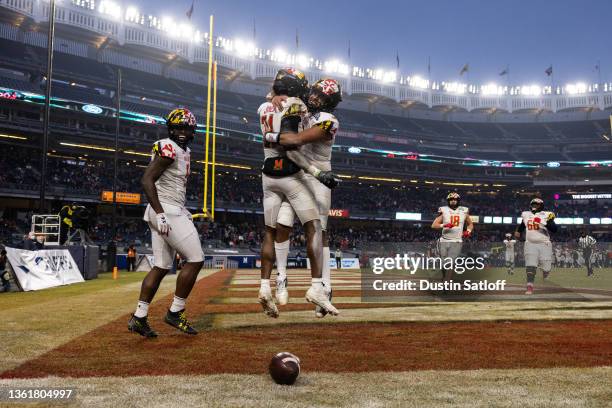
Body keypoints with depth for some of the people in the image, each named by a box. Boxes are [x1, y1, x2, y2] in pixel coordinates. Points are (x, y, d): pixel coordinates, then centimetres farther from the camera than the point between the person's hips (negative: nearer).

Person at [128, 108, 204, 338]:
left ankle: (139, 318, 13)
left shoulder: (184, 150, 18)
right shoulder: (169, 148, -12)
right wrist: (160, 214, -25)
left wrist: (183, 212, 19)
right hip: (167, 211, -10)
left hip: (171, 211, 10)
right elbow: (146, 180, -20)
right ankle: (175, 313, 2)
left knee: (161, 267, 10)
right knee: (195, 259, -7)